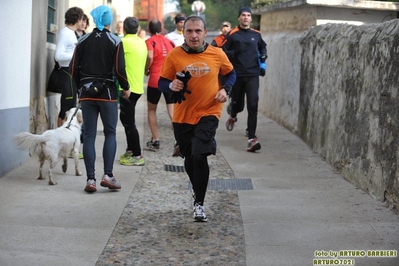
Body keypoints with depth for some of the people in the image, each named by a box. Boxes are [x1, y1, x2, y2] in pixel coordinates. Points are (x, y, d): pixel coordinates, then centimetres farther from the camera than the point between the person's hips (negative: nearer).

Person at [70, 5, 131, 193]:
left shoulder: (83, 41, 5)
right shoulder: (115, 41, -4)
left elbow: (74, 68, 3)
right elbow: (119, 69, -11)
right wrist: (126, 88, 5)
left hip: (87, 92, 2)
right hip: (108, 92, -2)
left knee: (89, 135, 4)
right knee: (110, 133, 7)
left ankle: (90, 179, -1)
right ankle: (108, 175, -4)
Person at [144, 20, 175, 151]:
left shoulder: (150, 41, -4)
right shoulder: (169, 41, 9)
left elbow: (150, 57, -20)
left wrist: (146, 70, -3)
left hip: (155, 80, -3)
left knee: (151, 110, 15)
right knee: (172, 112, 1)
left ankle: (155, 141, 15)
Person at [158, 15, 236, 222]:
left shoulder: (217, 54, -5)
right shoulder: (174, 56, -6)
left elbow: (231, 73, 13)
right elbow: (162, 83, 1)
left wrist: (225, 89, -6)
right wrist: (172, 86, -21)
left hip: (208, 114, -2)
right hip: (182, 116, 2)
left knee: (200, 156, -18)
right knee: (190, 160, 16)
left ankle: (199, 204, -5)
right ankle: (198, 194, 43)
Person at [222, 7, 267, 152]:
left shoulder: (256, 35, 8)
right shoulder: (232, 34, -1)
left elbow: (263, 47, 26)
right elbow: (223, 51, -1)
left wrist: (264, 55, 6)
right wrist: (233, 53, -20)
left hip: (252, 75, 1)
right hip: (237, 75, -1)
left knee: (253, 106, -10)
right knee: (237, 103, 11)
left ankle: (251, 139, -13)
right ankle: (233, 116, 50)